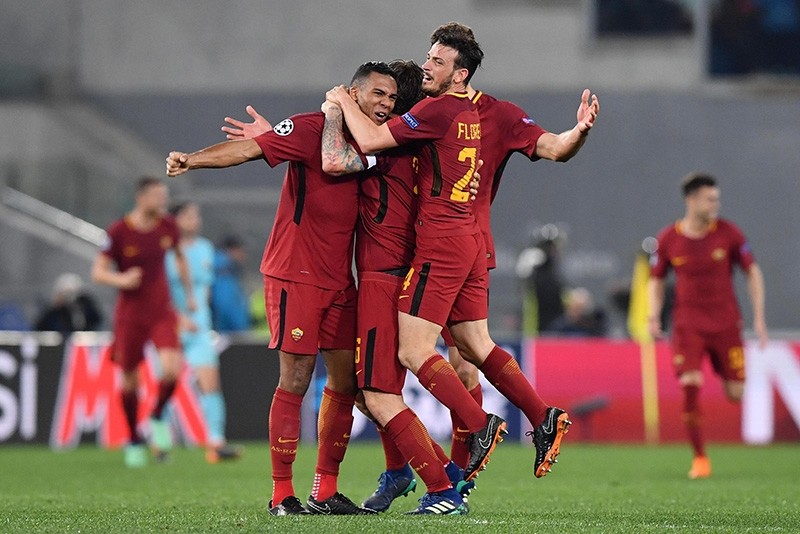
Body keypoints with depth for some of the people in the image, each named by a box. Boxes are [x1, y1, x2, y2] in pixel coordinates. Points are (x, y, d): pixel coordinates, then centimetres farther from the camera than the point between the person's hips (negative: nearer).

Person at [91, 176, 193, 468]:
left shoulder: (168, 227, 0)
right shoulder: (118, 231, -12)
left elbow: (179, 257, 20)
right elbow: (98, 271, -9)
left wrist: (189, 293, 22)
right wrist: (121, 279, -29)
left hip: (162, 312, 2)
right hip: (130, 315, -2)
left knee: (172, 368, -20)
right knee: (130, 381, 4)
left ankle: (157, 417, 9)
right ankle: (134, 441, 24)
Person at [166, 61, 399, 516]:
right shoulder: (312, 129, -9)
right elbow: (251, 148, -16)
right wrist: (193, 159, -29)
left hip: (340, 280, 7)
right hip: (296, 274, -7)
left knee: (346, 380, 6)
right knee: (295, 380, -8)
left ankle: (325, 492, 14)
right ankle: (282, 495, -3)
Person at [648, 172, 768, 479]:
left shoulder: (728, 233, -4)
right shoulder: (668, 240, -2)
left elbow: (753, 272, 5)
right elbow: (656, 280, 11)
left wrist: (759, 318, -1)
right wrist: (654, 317, -5)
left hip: (726, 323, 1)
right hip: (687, 324, -1)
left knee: (735, 393, 1)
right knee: (690, 385, -18)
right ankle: (699, 458, -6)